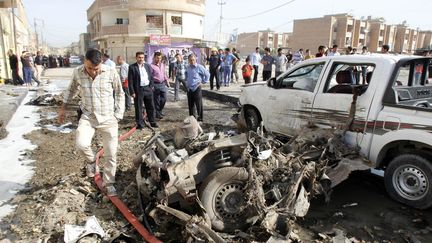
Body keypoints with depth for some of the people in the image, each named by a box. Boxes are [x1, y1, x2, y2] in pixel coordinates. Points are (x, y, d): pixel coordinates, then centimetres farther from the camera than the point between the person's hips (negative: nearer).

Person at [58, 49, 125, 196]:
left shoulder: (111, 73, -13)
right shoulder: (77, 72, -6)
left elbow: (119, 94, -1)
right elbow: (71, 89, 14)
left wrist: (117, 116, -2)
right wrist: (63, 108, 18)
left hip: (108, 119, -1)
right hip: (87, 117, 1)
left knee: (111, 154, 3)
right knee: (81, 143, -24)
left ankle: (108, 184, 23)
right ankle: (91, 160, 12)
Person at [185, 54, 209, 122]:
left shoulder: (199, 67, -9)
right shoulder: (188, 67, 9)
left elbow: (207, 74, -6)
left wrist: (203, 82, -3)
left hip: (197, 88, -6)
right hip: (189, 89, 6)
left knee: (199, 105, -1)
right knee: (190, 105, 12)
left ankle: (200, 118, 8)